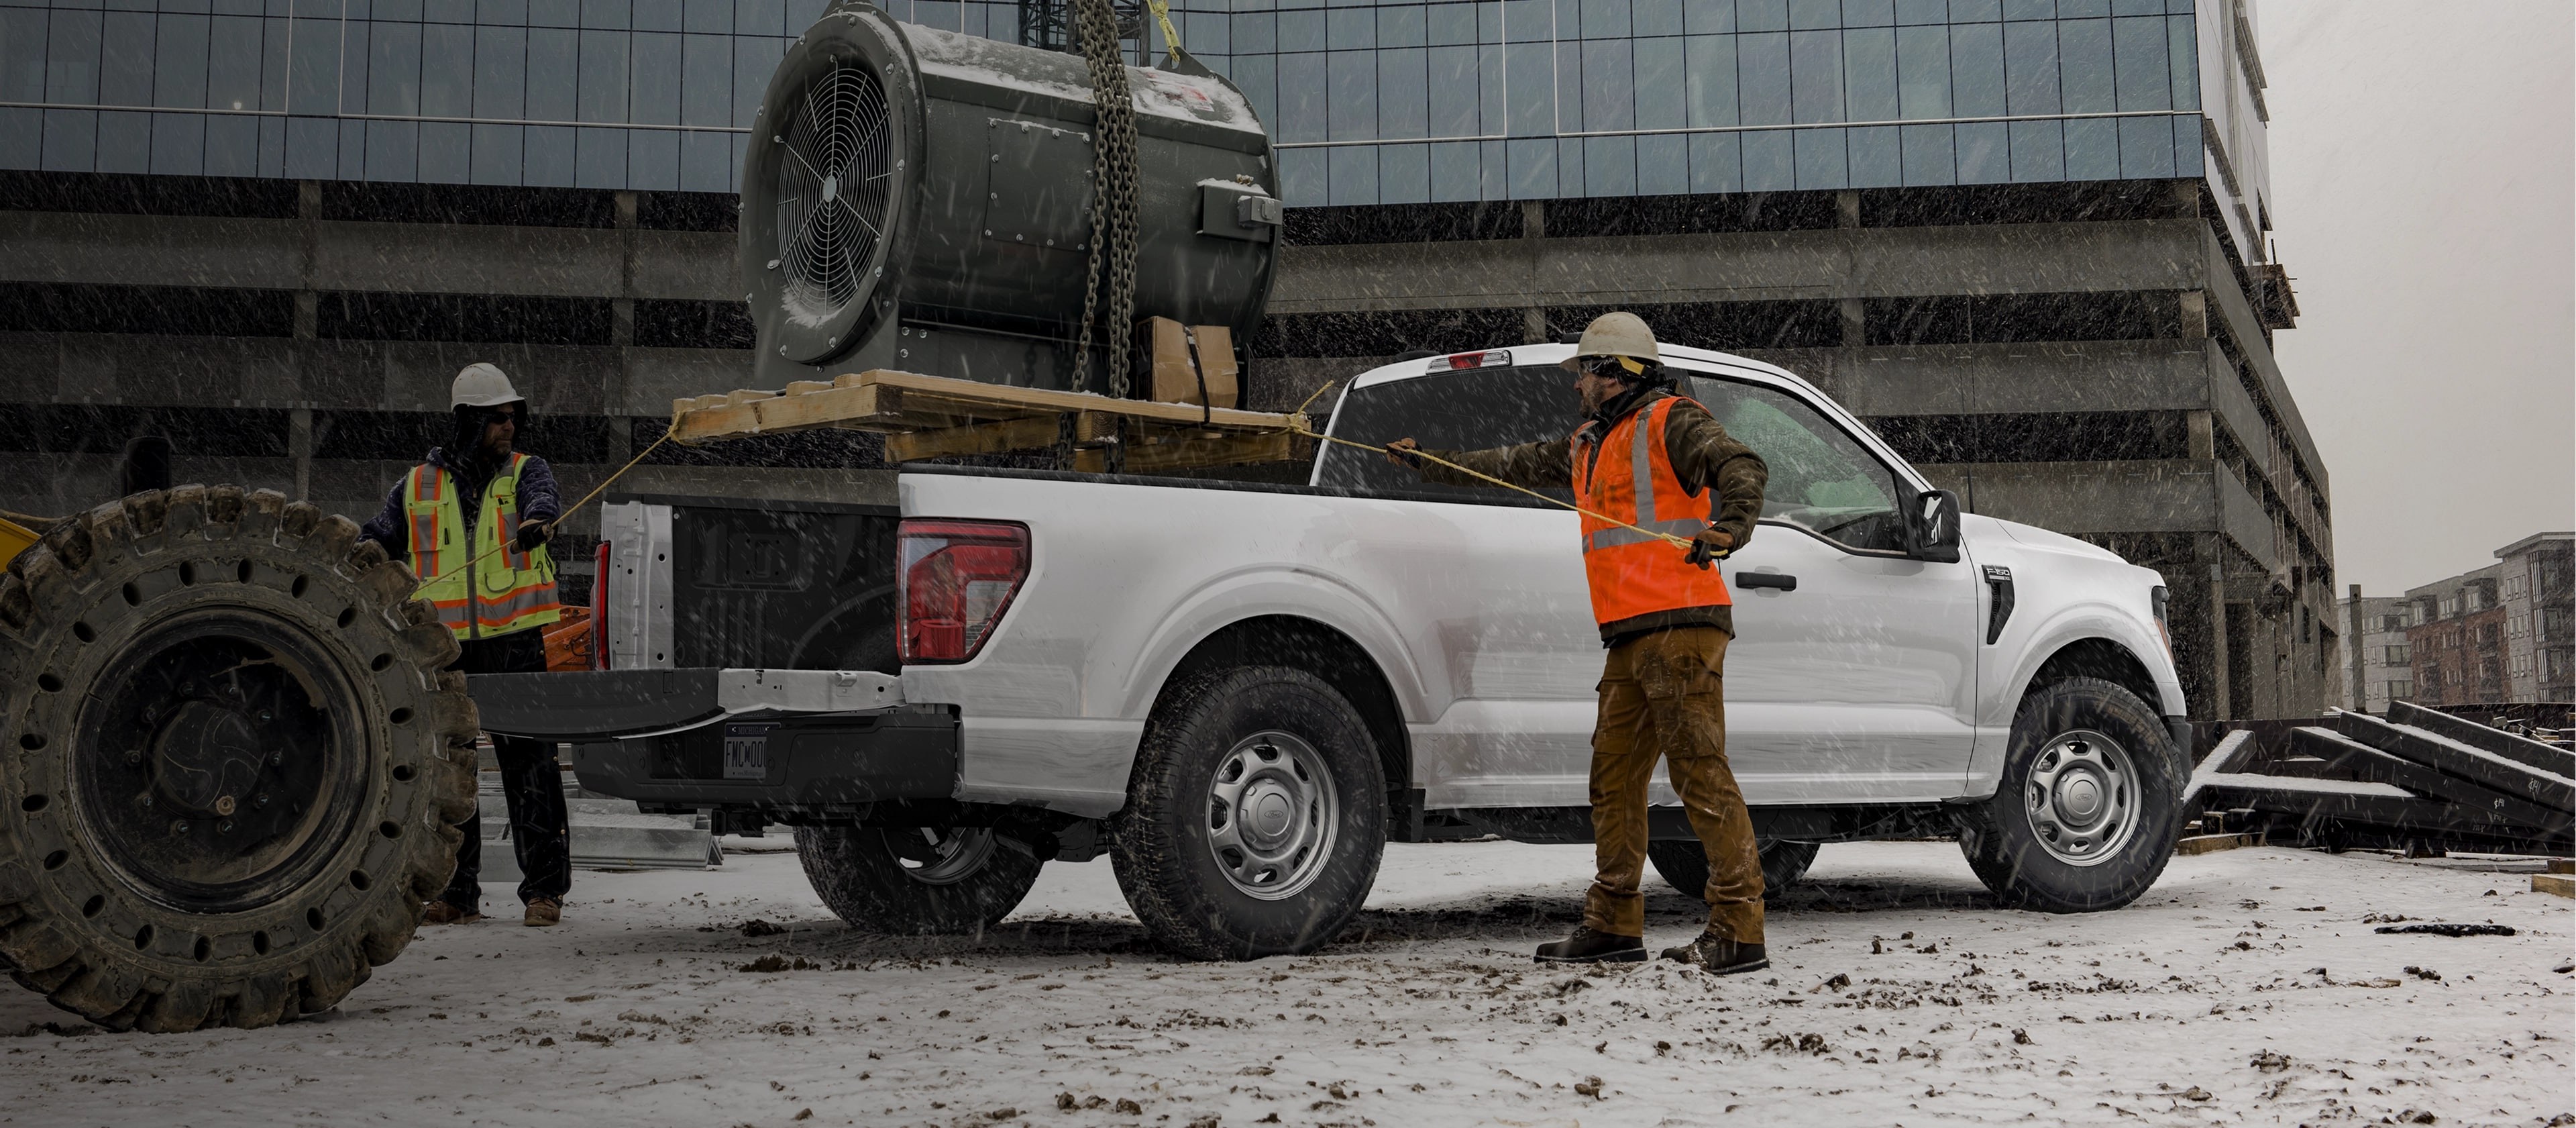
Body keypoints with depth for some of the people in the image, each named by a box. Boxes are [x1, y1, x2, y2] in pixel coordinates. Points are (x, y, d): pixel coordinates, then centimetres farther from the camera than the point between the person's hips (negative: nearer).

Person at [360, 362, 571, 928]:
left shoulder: (526, 470, 5)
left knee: (529, 765, -4)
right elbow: (378, 543, 21)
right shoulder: (418, 486, 11)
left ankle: (544, 888, 2)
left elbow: (543, 496, -18)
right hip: (442, 648, 3)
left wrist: (537, 519, -41)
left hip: (515, 643, -2)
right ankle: (456, 892, 14)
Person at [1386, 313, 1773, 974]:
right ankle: (1614, 926, 16)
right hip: (1630, 640, 9)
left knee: (1701, 774, -11)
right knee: (1614, 778, 9)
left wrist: (1730, 527, -34)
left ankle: (1739, 933, -10)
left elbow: (1743, 467, -15)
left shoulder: (1669, 423, -1)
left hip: (1680, 626, -9)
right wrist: (1430, 463, 39)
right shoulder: (1589, 446, 25)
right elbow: (1513, 465, 36)